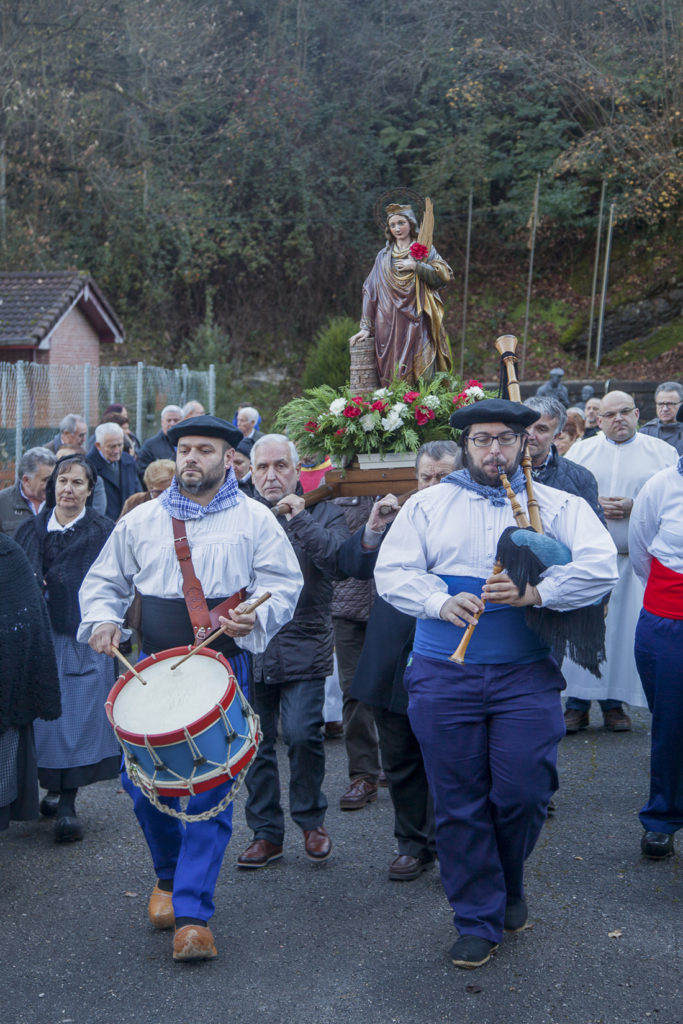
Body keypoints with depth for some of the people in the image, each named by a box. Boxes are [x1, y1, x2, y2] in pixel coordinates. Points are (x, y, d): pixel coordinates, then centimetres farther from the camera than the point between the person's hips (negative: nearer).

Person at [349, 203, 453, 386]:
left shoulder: (425, 250, 12)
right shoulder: (383, 256, 16)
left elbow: (444, 276, 1)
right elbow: (371, 291, 11)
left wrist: (416, 266, -9)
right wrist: (366, 327, 2)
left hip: (417, 323, -1)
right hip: (389, 324, 2)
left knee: (421, 376, -12)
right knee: (391, 377, -6)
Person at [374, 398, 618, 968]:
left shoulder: (557, 506, 7)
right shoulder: (427, 505, 10)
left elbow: (600, 568, -8)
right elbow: (392, 572, 2)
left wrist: (534, 592, -23)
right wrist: (441, 602, -16)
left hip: (527, 676, 0)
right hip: (444, 676, 1)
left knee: (524, 793, -2)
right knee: (459, 802, 5)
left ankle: (510, 885, 30)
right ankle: (478, 921, 21)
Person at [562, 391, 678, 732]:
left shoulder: (661, 452, 8)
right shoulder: (580, 451, 12)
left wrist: (635, 507, -13)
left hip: (636, 560, 0)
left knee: (625, 628, 0)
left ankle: (614, 702, 12)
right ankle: (577, 704, 6)